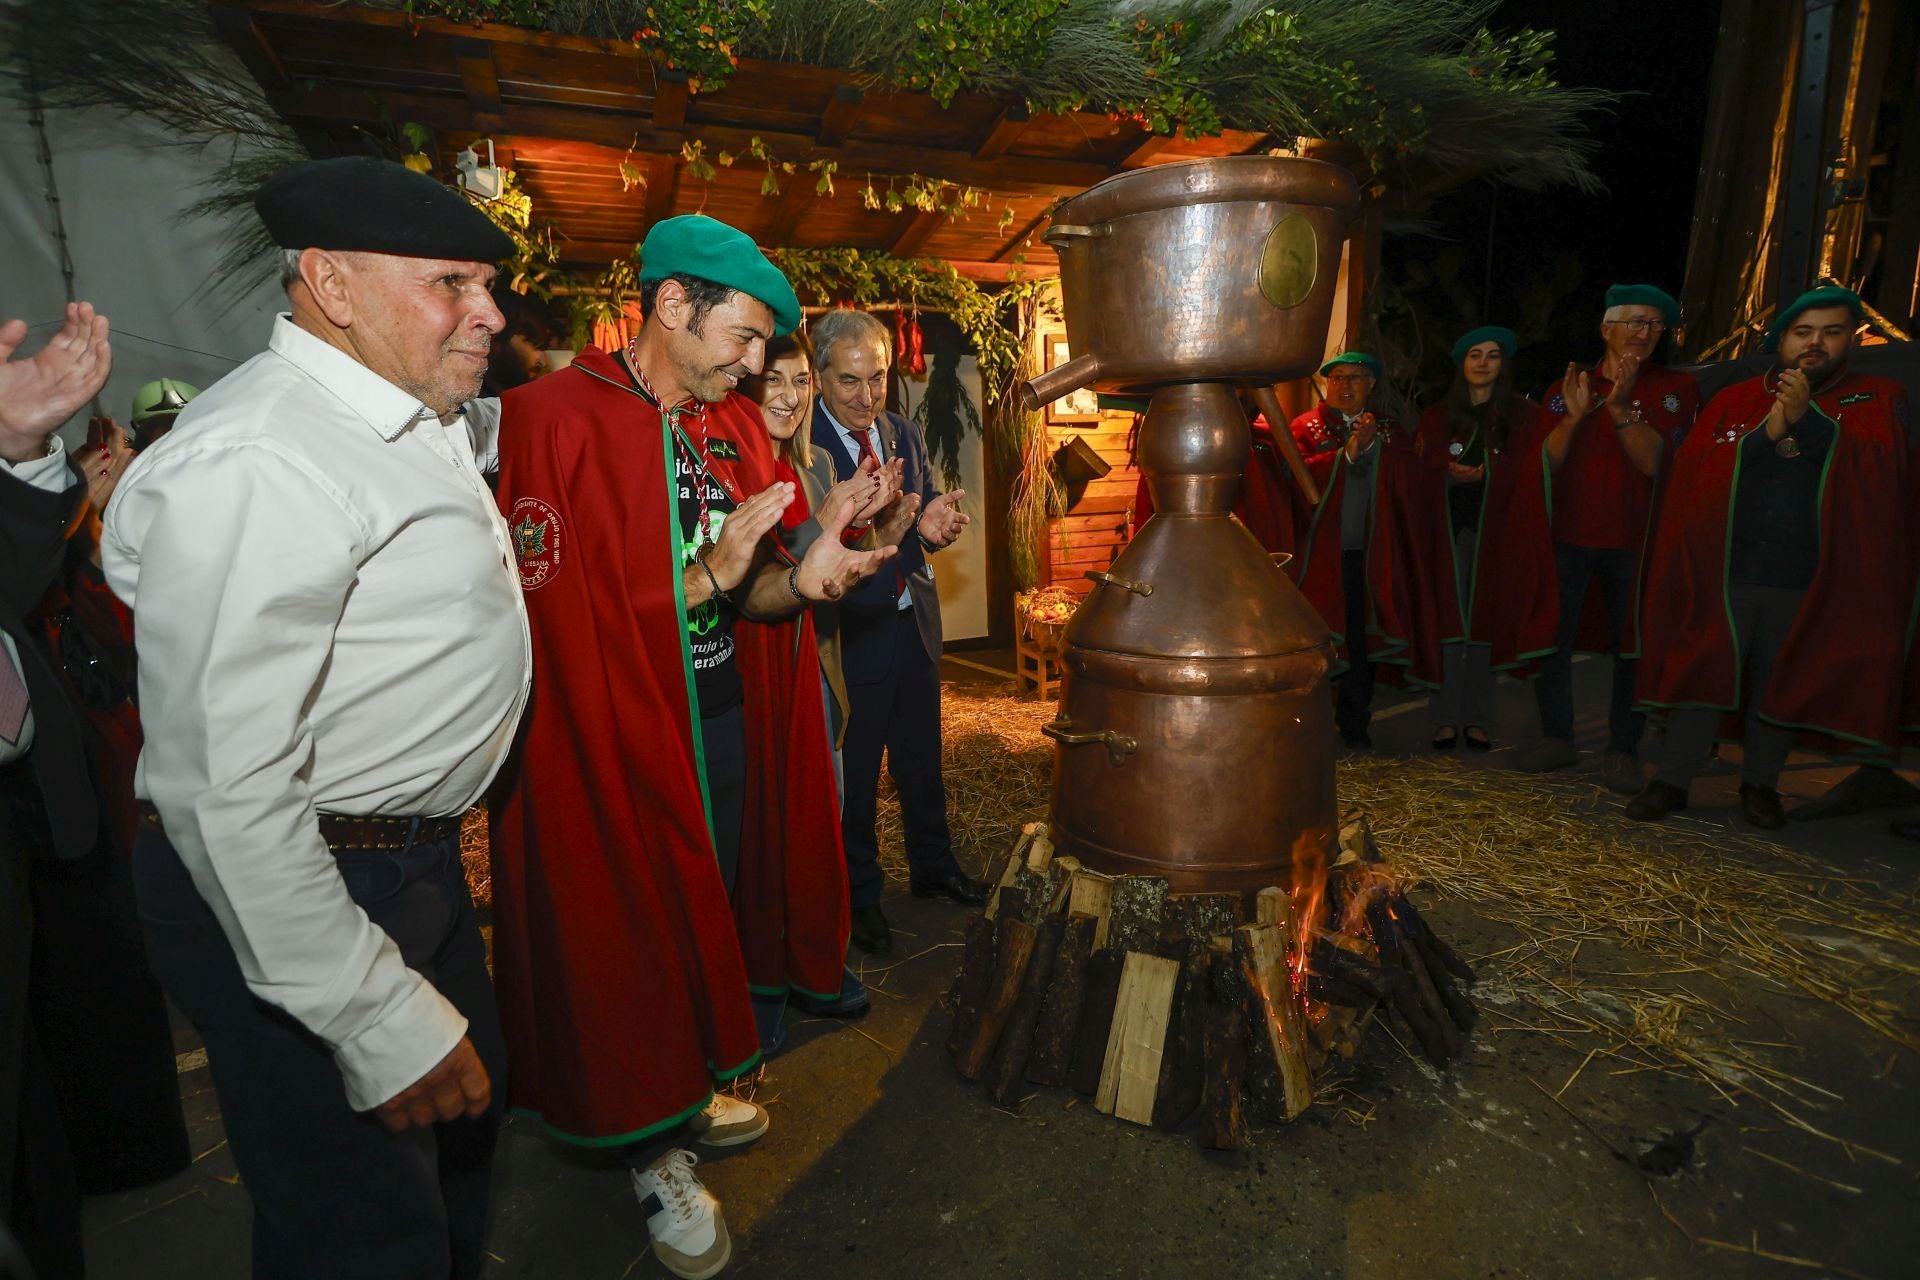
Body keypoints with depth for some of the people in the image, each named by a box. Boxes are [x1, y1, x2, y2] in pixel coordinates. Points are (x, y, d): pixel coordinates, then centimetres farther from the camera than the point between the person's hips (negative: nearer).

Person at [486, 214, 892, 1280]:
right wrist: (706, 577, -25)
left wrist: (800, 578, -19)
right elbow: (555, 614, -18)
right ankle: (653, 1152, 30)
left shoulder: (736, 426, 7)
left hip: (726, 719, 7)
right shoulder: (553, 420, -13)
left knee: (715, 905, 18)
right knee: (637, 925, 6)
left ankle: (689, 1094, 43)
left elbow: (749, 593, 3)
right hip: (613, 734, -6)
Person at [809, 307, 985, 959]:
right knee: (854, 772, 10)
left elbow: (929, 513, 6)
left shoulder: (905, 434, 4)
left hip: (914, 621, 6)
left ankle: (933, 865, 43)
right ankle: (859, 893, 31)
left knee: (922, 758, 21)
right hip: (851, 630, -6)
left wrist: (938, 525, -19)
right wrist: (909, 527, -37)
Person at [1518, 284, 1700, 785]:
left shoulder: (1676, 388, 3)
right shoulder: (1566, 388, 7)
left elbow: (1653, 461, -11)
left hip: (1635, 539, -1)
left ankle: (1622, 749, 11)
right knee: (1550, 636, 3)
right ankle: (1556, 737, 15)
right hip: (1568, 535, 2)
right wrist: (1573, 417, -17)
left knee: (1632, 645, 3)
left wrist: (1620, 407, -23)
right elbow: (1541, 463, -2)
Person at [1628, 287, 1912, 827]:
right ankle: (1671, 780, 8)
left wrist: (1809, 419, -19)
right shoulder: (1733, 400, 9)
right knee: (1702, 675, 1)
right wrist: (1767, 431, -13)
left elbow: (1878, 473, -9)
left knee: (1780, 684, 8)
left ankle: (1759, 783, 24)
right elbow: (1691, 471, -2)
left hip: (1809, 579, 0)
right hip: (1724, 571, 0)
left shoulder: (1877, 399, 7)